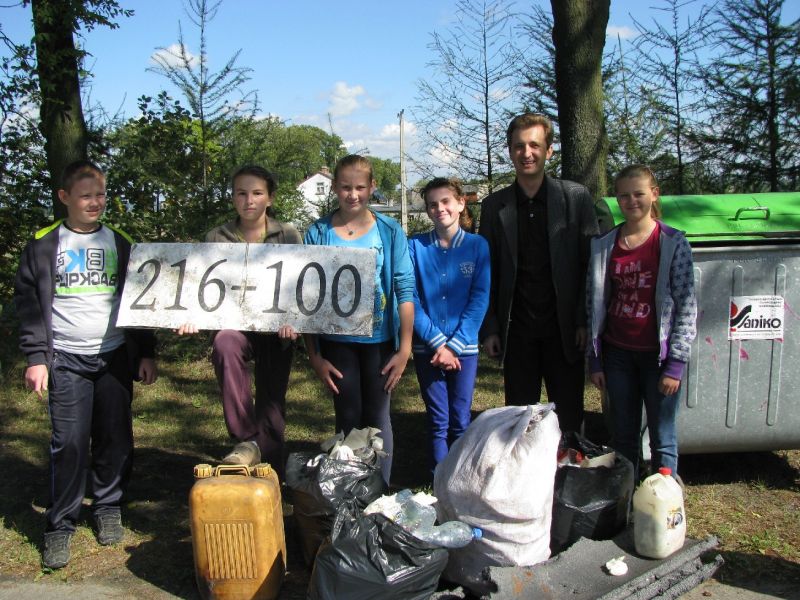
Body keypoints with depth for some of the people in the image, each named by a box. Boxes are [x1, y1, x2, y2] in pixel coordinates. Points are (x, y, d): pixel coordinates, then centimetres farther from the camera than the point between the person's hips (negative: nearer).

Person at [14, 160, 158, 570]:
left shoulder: (121, 244, 10)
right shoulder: (43, 245, 3)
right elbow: (28, 302, 2)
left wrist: (146, 353, 7)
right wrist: (36, 357, -5)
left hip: (115, 355, 2)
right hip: (66, 359, -2)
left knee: (115, 439, 5)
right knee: (69, 443, -6)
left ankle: (108, 508, 24)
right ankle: (60, 525, 7)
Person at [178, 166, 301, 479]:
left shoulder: (287, 235, 5)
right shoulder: (217, 238, 7)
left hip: (275, 328, 1)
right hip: (235, 323, 0)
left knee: (272, 403, 5)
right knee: (224, 344, -35)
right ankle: (246, 441, -30)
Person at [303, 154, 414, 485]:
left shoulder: (389, 231, -2)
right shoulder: (318, 232, -2)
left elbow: (405, 290, -4)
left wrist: (405, 348, -8)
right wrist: (314, 356, -4)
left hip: (379, 339, 0)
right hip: (337, 342, 0)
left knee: (377, 418, 7)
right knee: (347, 419, 9)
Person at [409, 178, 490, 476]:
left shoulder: (477, 245, 0)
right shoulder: (415, 246, 1)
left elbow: (479, 300, -4)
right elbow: (411, 299, -4)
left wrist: (453, 345, -12)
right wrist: (437, 343, -12)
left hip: (464, 347, 0)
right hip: (426, 348, 0)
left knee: (460, 422, 7)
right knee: (437, 422, 6)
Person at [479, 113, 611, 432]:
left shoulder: (576, 197, 0)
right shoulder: (495, 205, 5)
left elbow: (591, 263, 1)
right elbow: (486, 271, 7)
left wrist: (584, 321, -6)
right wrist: (489, 328, 1)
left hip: (564, 330, -1)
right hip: (516, 331, 2)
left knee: (569, 418, 5)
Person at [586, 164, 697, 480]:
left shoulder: (673, 243, -5)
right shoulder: (604, 246, 4)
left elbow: (686, 306, -6)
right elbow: (595, 303, 7)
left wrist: (676, 363, -11)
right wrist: (595, 359, 5)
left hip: (657, 355, -3)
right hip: (618, 354, 3)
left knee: (663, 440, 5)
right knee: (622, 438, 12)